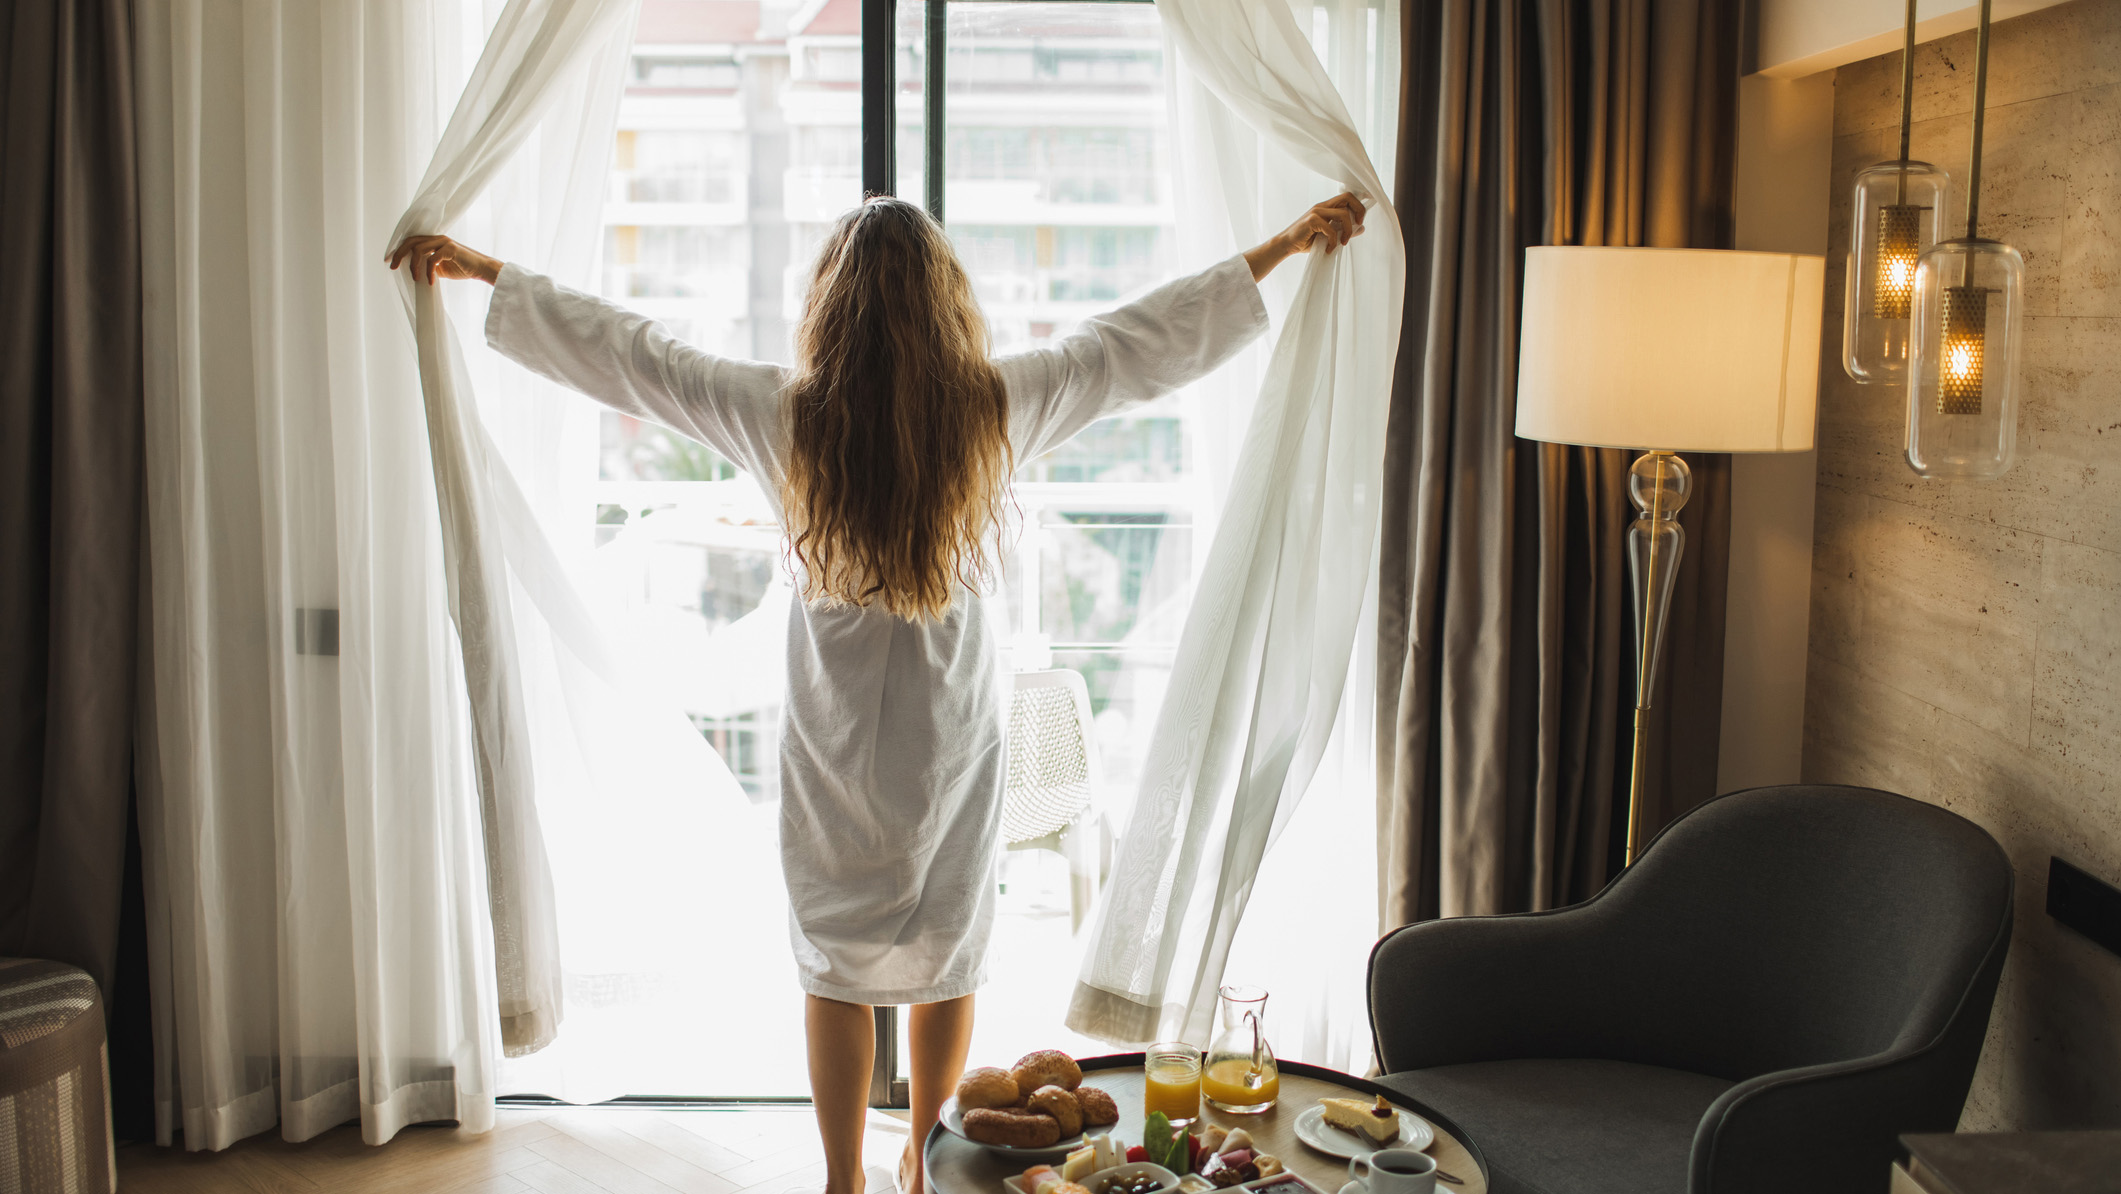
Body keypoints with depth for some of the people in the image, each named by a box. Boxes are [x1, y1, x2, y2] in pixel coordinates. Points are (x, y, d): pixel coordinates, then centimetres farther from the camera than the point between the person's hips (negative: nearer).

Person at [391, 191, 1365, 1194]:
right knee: (947, 953, 17)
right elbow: (1151, 340, -2)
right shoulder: (995, 408, -11)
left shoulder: (782, 413, -14)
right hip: (956, 728, 1)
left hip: (834, 733, -1)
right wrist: (1285, 248, 9)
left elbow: (621, 351, -5)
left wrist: (481, 271, 7)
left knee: (836, 966, 13)